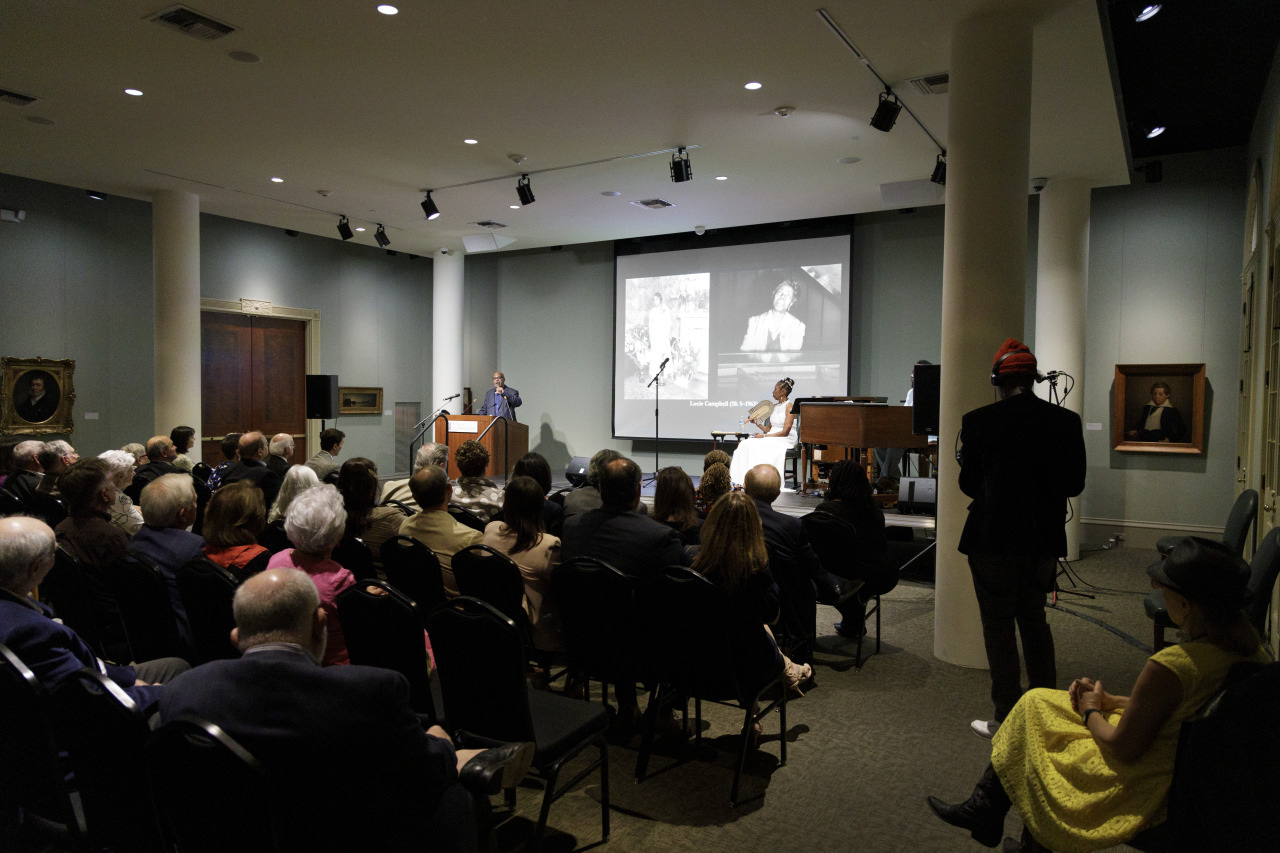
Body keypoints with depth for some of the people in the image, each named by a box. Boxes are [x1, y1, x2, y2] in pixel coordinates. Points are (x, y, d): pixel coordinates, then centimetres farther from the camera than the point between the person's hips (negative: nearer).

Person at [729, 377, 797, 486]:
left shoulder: (789, 407, -8)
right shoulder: (774, 406, 16)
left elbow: (785, 432, -14)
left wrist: (764, 436, -15)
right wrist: (757, 422, 2)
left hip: (785, 440, -7)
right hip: (772, 439, 7)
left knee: (756, 446, -30)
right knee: (745, 444, -15)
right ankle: (742, 479, -24)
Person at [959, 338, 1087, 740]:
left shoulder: (979, 421, -13)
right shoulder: (1066, 421, -4)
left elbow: (968, 484, -6)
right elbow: (1074, 484, 2)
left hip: (994, 540, -4)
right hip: (1044, 540, 4)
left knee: (998, 626, 8)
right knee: (1034, 619, 21)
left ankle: (1007, 719, 15)